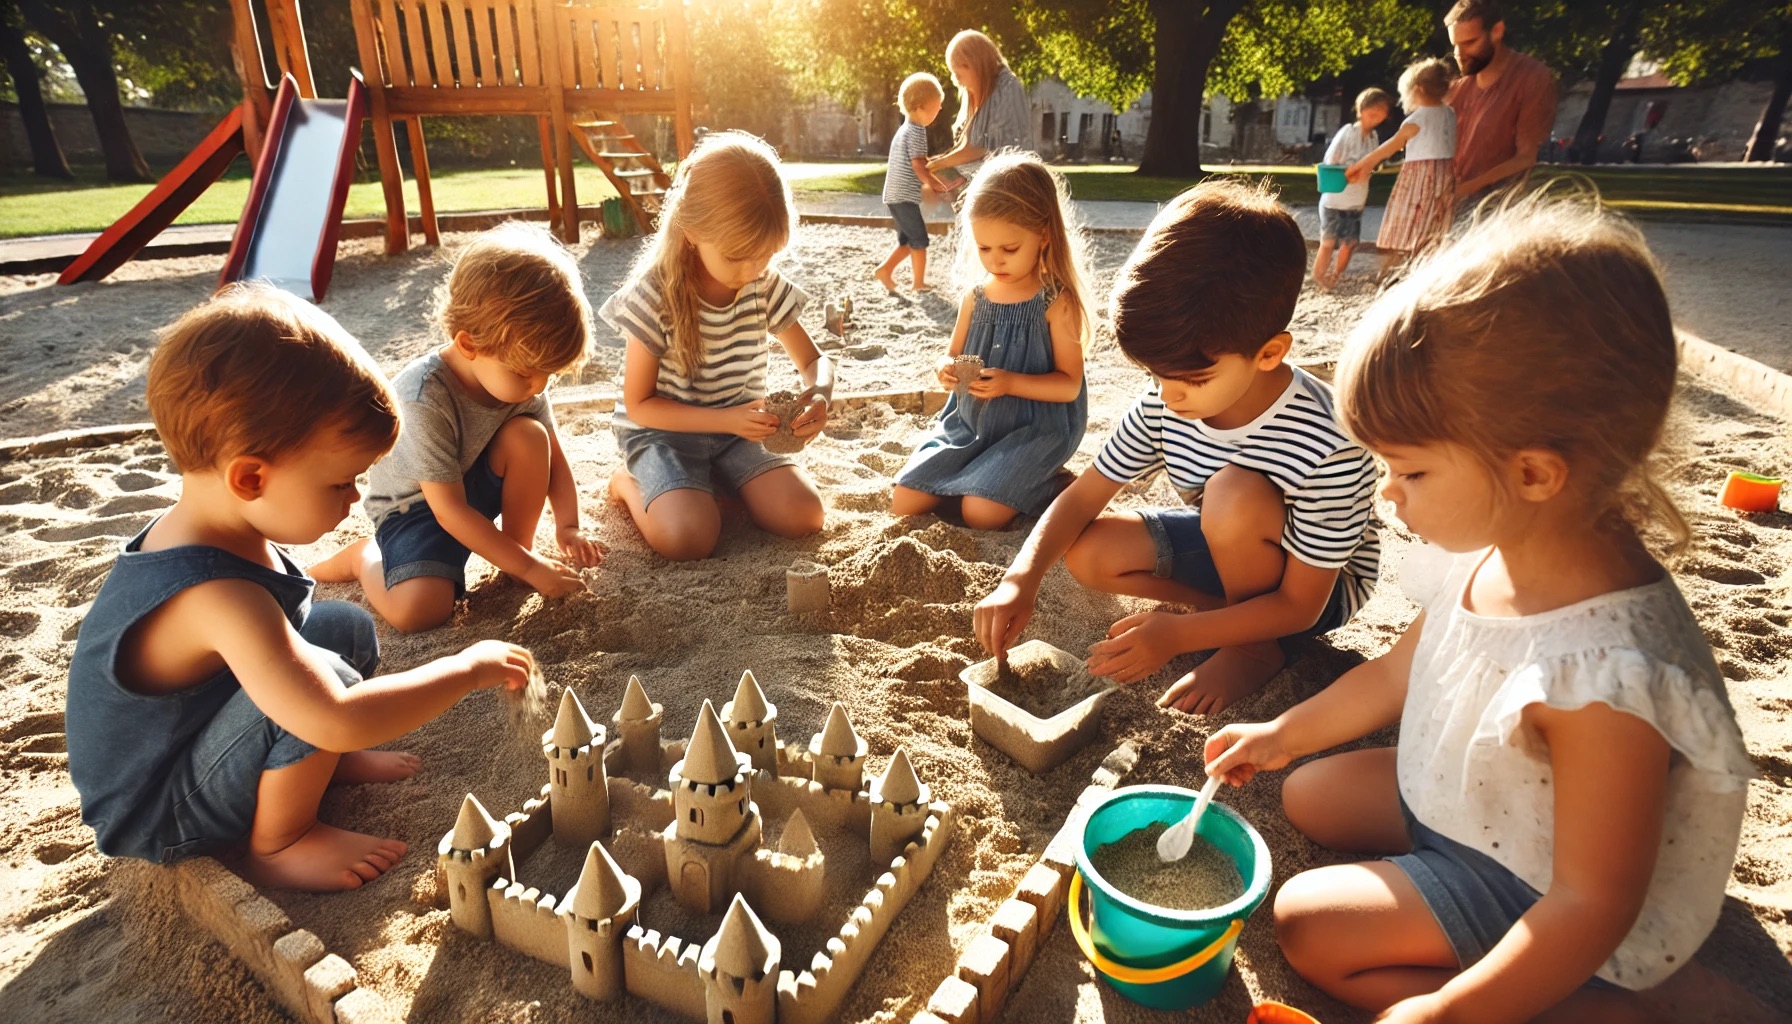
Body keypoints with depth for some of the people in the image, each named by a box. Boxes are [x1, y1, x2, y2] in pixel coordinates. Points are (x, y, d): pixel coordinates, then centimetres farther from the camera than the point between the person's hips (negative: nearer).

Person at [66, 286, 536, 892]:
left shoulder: (200, 527, -9)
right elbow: (337, 721, -44)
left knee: (350, 627, 6)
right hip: (156, 818, -9)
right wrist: (469, 668, -33)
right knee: (325, 678, -32)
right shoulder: (214, 595, -39)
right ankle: (275, 846, -9)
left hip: (186, 731, 9)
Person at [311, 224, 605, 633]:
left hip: (479, 484, 5)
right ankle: (365, 558, 7)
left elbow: (553, 460, -4)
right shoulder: (425, 399, -33)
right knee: (419, 609, -28)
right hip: (415, 507, -5)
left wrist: (568, 527, -19)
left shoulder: (522, 375, -16)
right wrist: (530, 569, -28)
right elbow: (450, 512, -28)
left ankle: (519, 542, -5)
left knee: (528, 435, -26)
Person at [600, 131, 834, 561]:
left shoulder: (766, 287, -7)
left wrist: (820, 393, -22)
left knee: (804, 515, -18)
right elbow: (639, 404, -14)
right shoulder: (655, 295, -19)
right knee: (689, 537, -29)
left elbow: (812, 360, 4)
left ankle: (713, 482, 8)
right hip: (663, 430, -3)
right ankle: (629, 482, 3)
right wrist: (726, 420, -26)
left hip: (740, 426, 4)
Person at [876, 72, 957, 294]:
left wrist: (942, 182, 16)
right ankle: (919, 283, 7)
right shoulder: (916, 131, -13)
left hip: (894, 195, 9)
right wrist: (937, 186, -5)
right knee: (919, 240, 1)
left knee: (907, 240, 17)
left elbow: (921, 163, 20)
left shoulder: (905, 129, 18)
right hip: (905, 196, -9)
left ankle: (885, 270, 9)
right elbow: (919, 167, -18)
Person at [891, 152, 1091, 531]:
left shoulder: (1056, 302, -13)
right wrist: (947, 369, -13)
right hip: (971, 423, 5)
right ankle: (975, 476, 18)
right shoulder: (976, 296, 1)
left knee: (981, 513, -22)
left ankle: (1044, 486, 5)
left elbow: (1069, 385, -13)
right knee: (905, 503, -3)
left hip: (1033, 428, -5)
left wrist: (1011, 383, -28)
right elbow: (953, 355, 12)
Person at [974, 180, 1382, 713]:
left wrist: (1177, 635, -36)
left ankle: (1256, 647, -9)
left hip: (1319, 589, -5)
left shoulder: (1329, 446, -35)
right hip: (1229, 548, 5)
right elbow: (1085, 494, -11)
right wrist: (1021, 580, -26)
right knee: (1088, 554, -15)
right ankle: (1238, 611, 2)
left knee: (1236, 493, -35)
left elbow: (1299, 604, -27)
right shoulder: (1163, 405, -18)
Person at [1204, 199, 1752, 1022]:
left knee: (1305, 923, -11)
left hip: (1527, 897, -8)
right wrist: (1286, 733, 13)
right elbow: (1401, 670, 6)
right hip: (1452, 797, 8)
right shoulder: (1484, 552, -14)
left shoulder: (1608, 673, -39)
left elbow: (1591, 906, -30)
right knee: (1310, 794, 14)